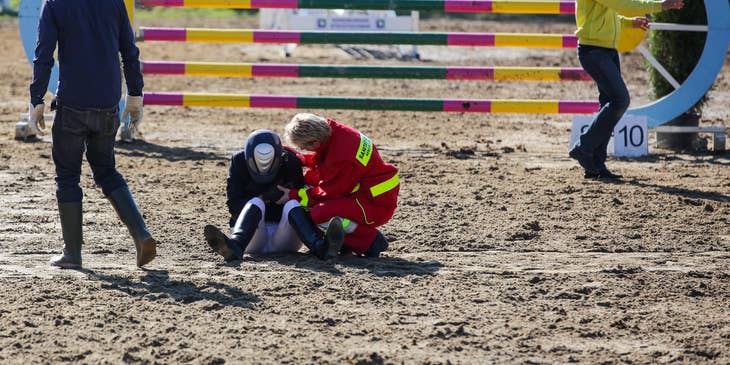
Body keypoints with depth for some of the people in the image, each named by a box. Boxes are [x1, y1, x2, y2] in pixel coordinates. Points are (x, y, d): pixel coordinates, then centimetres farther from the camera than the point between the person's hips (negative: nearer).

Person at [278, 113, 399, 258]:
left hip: (377, 206, -10)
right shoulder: (332, 130, -4)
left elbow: (329, 193, -19)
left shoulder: (342, 159, -31)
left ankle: (371, 240, -13)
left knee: (320, 214, -26)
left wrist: (294, 196, -11)